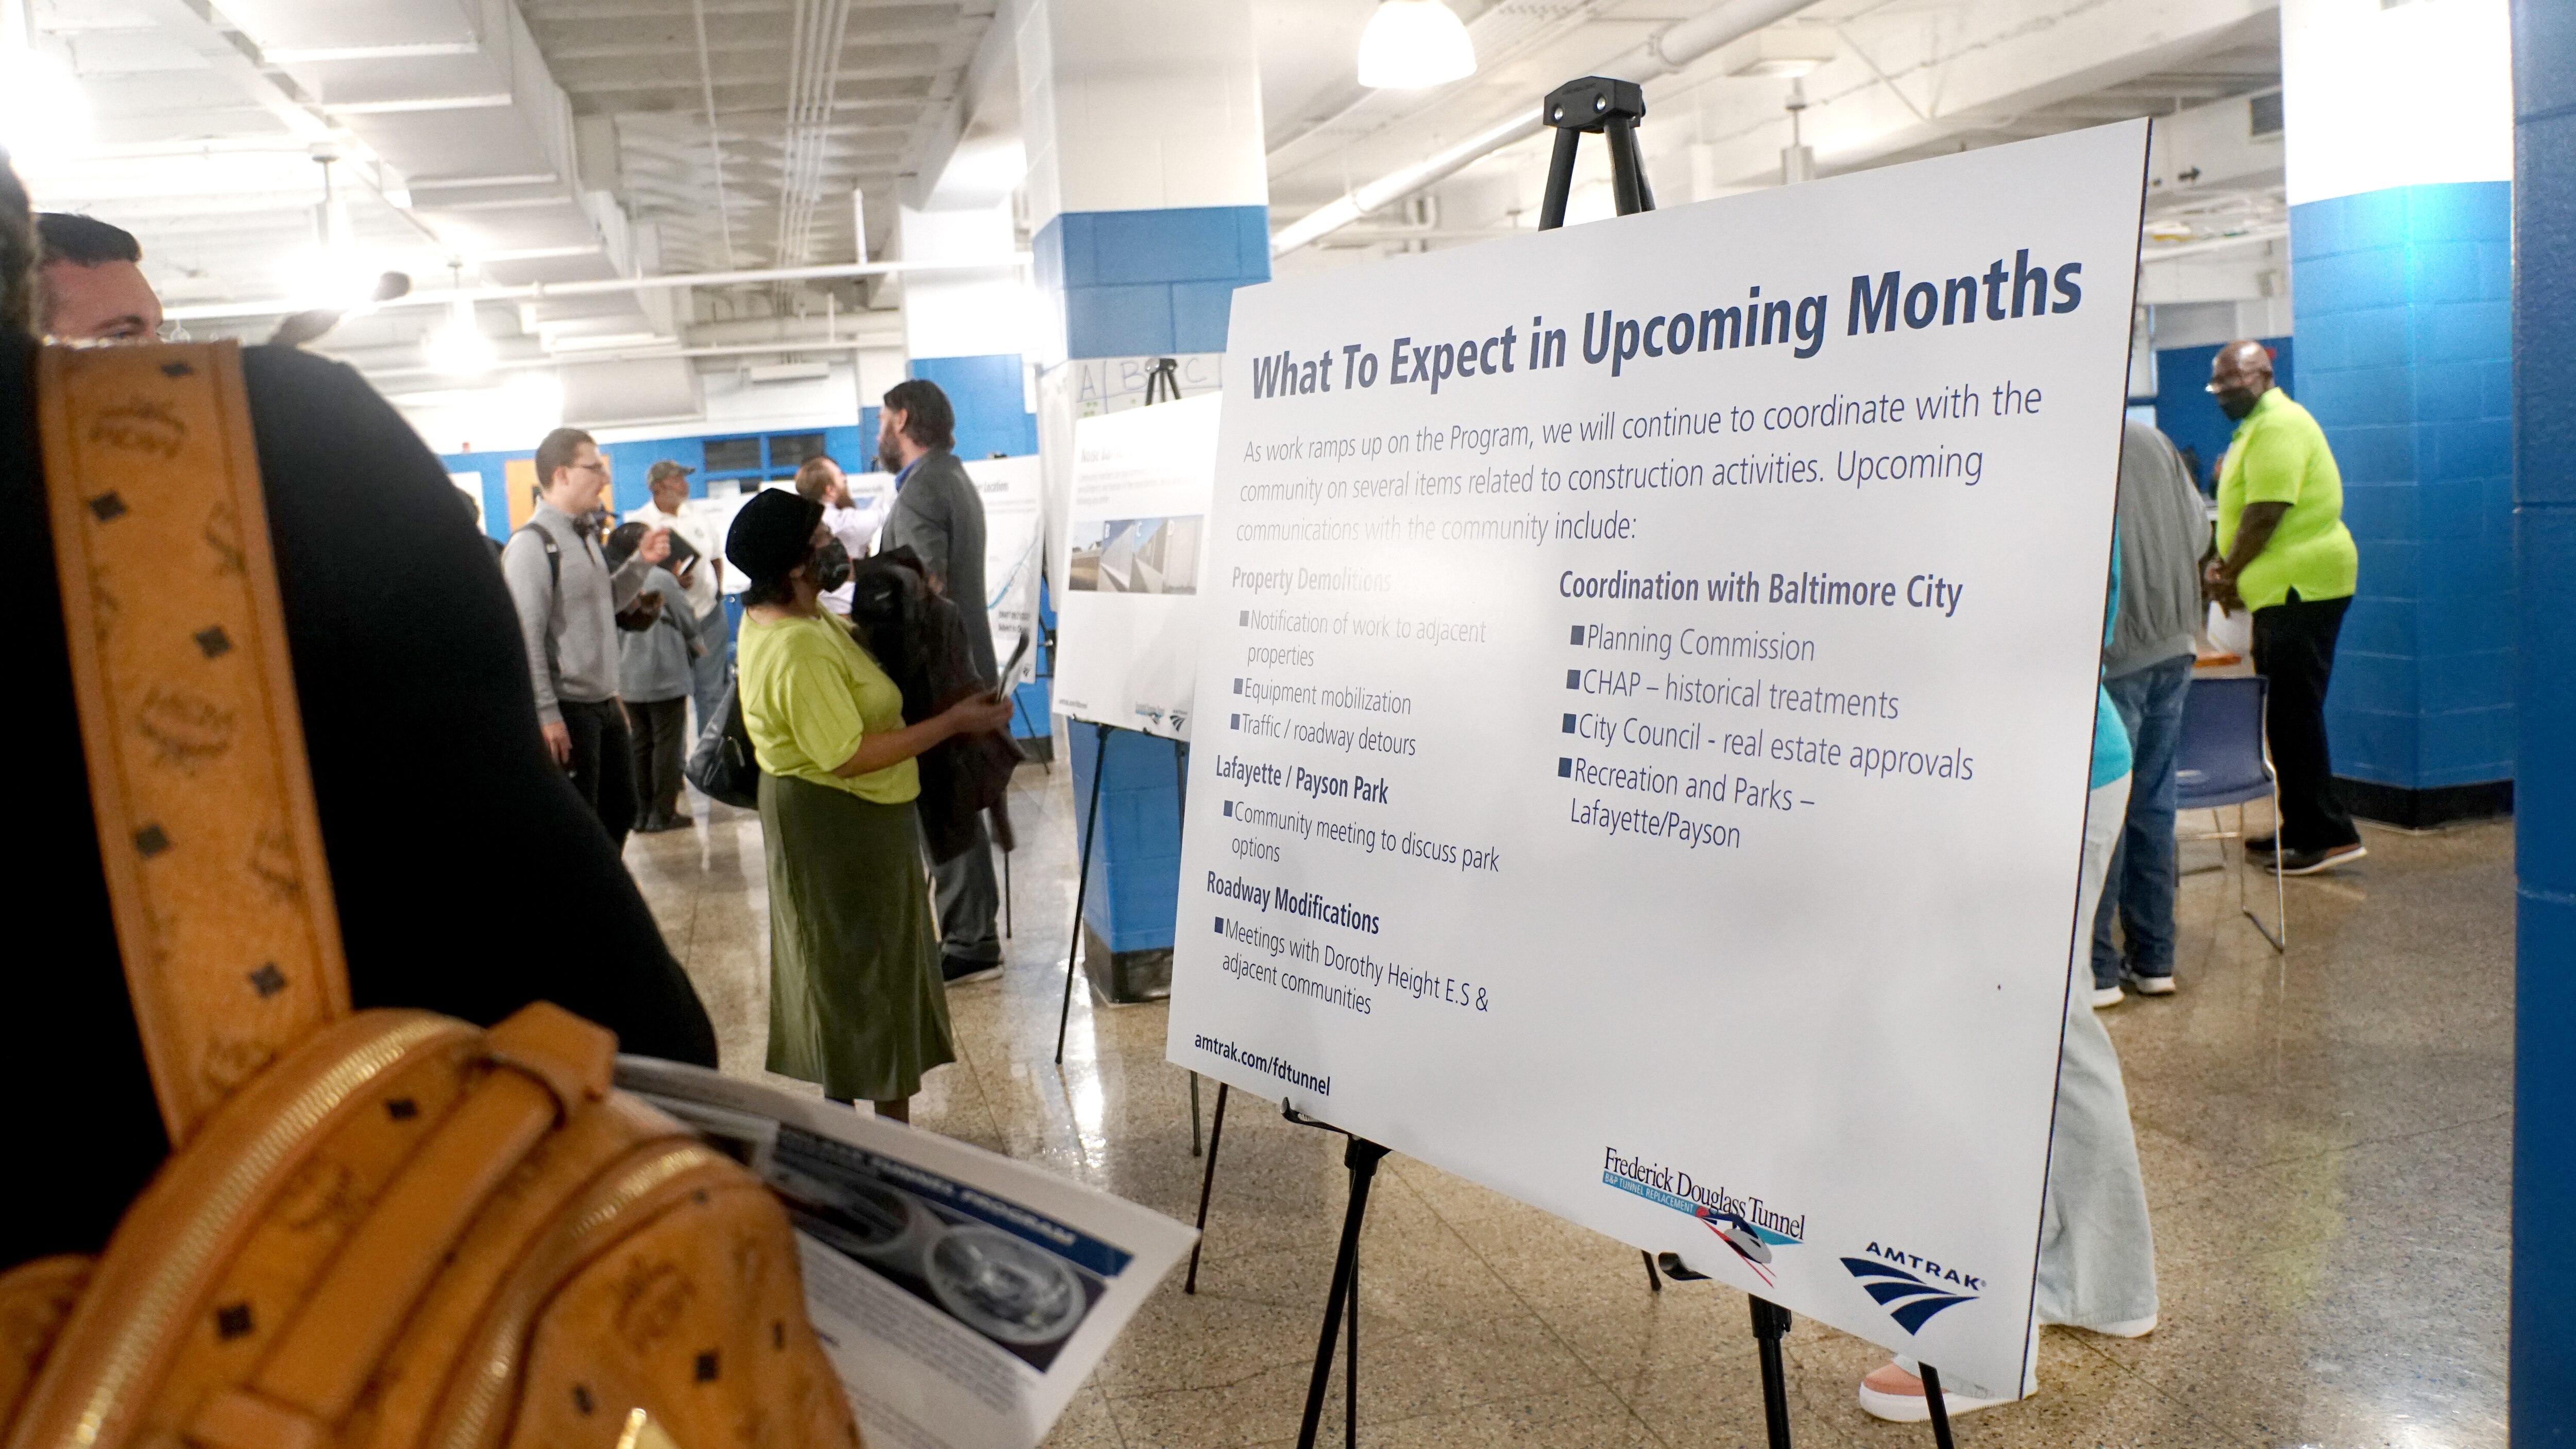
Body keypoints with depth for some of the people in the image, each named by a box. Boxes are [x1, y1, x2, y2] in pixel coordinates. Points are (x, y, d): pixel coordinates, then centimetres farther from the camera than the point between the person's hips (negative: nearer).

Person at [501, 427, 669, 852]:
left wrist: (641, 563, 10)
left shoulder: (586, 536, 13)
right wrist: (547, 715, -22)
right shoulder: (532, 544, -15)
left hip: (605, 705, 9)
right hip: (568, 711, -9)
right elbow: (525, 637, -20)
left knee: (619, 810, 19)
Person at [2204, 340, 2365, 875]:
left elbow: (2267, 511, -20)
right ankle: (2300, 830, 21)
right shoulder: (2257, 427, 20)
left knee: (2293, 715, -9)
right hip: (2282, 590, 11)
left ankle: (2330, 835, -5)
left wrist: (2228, 574, -9)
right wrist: (2224, 567, 7)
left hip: (2302, 586, -11)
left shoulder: (2279, 425, -14)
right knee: (2283, 715, 14)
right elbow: (2242, 511, 22)